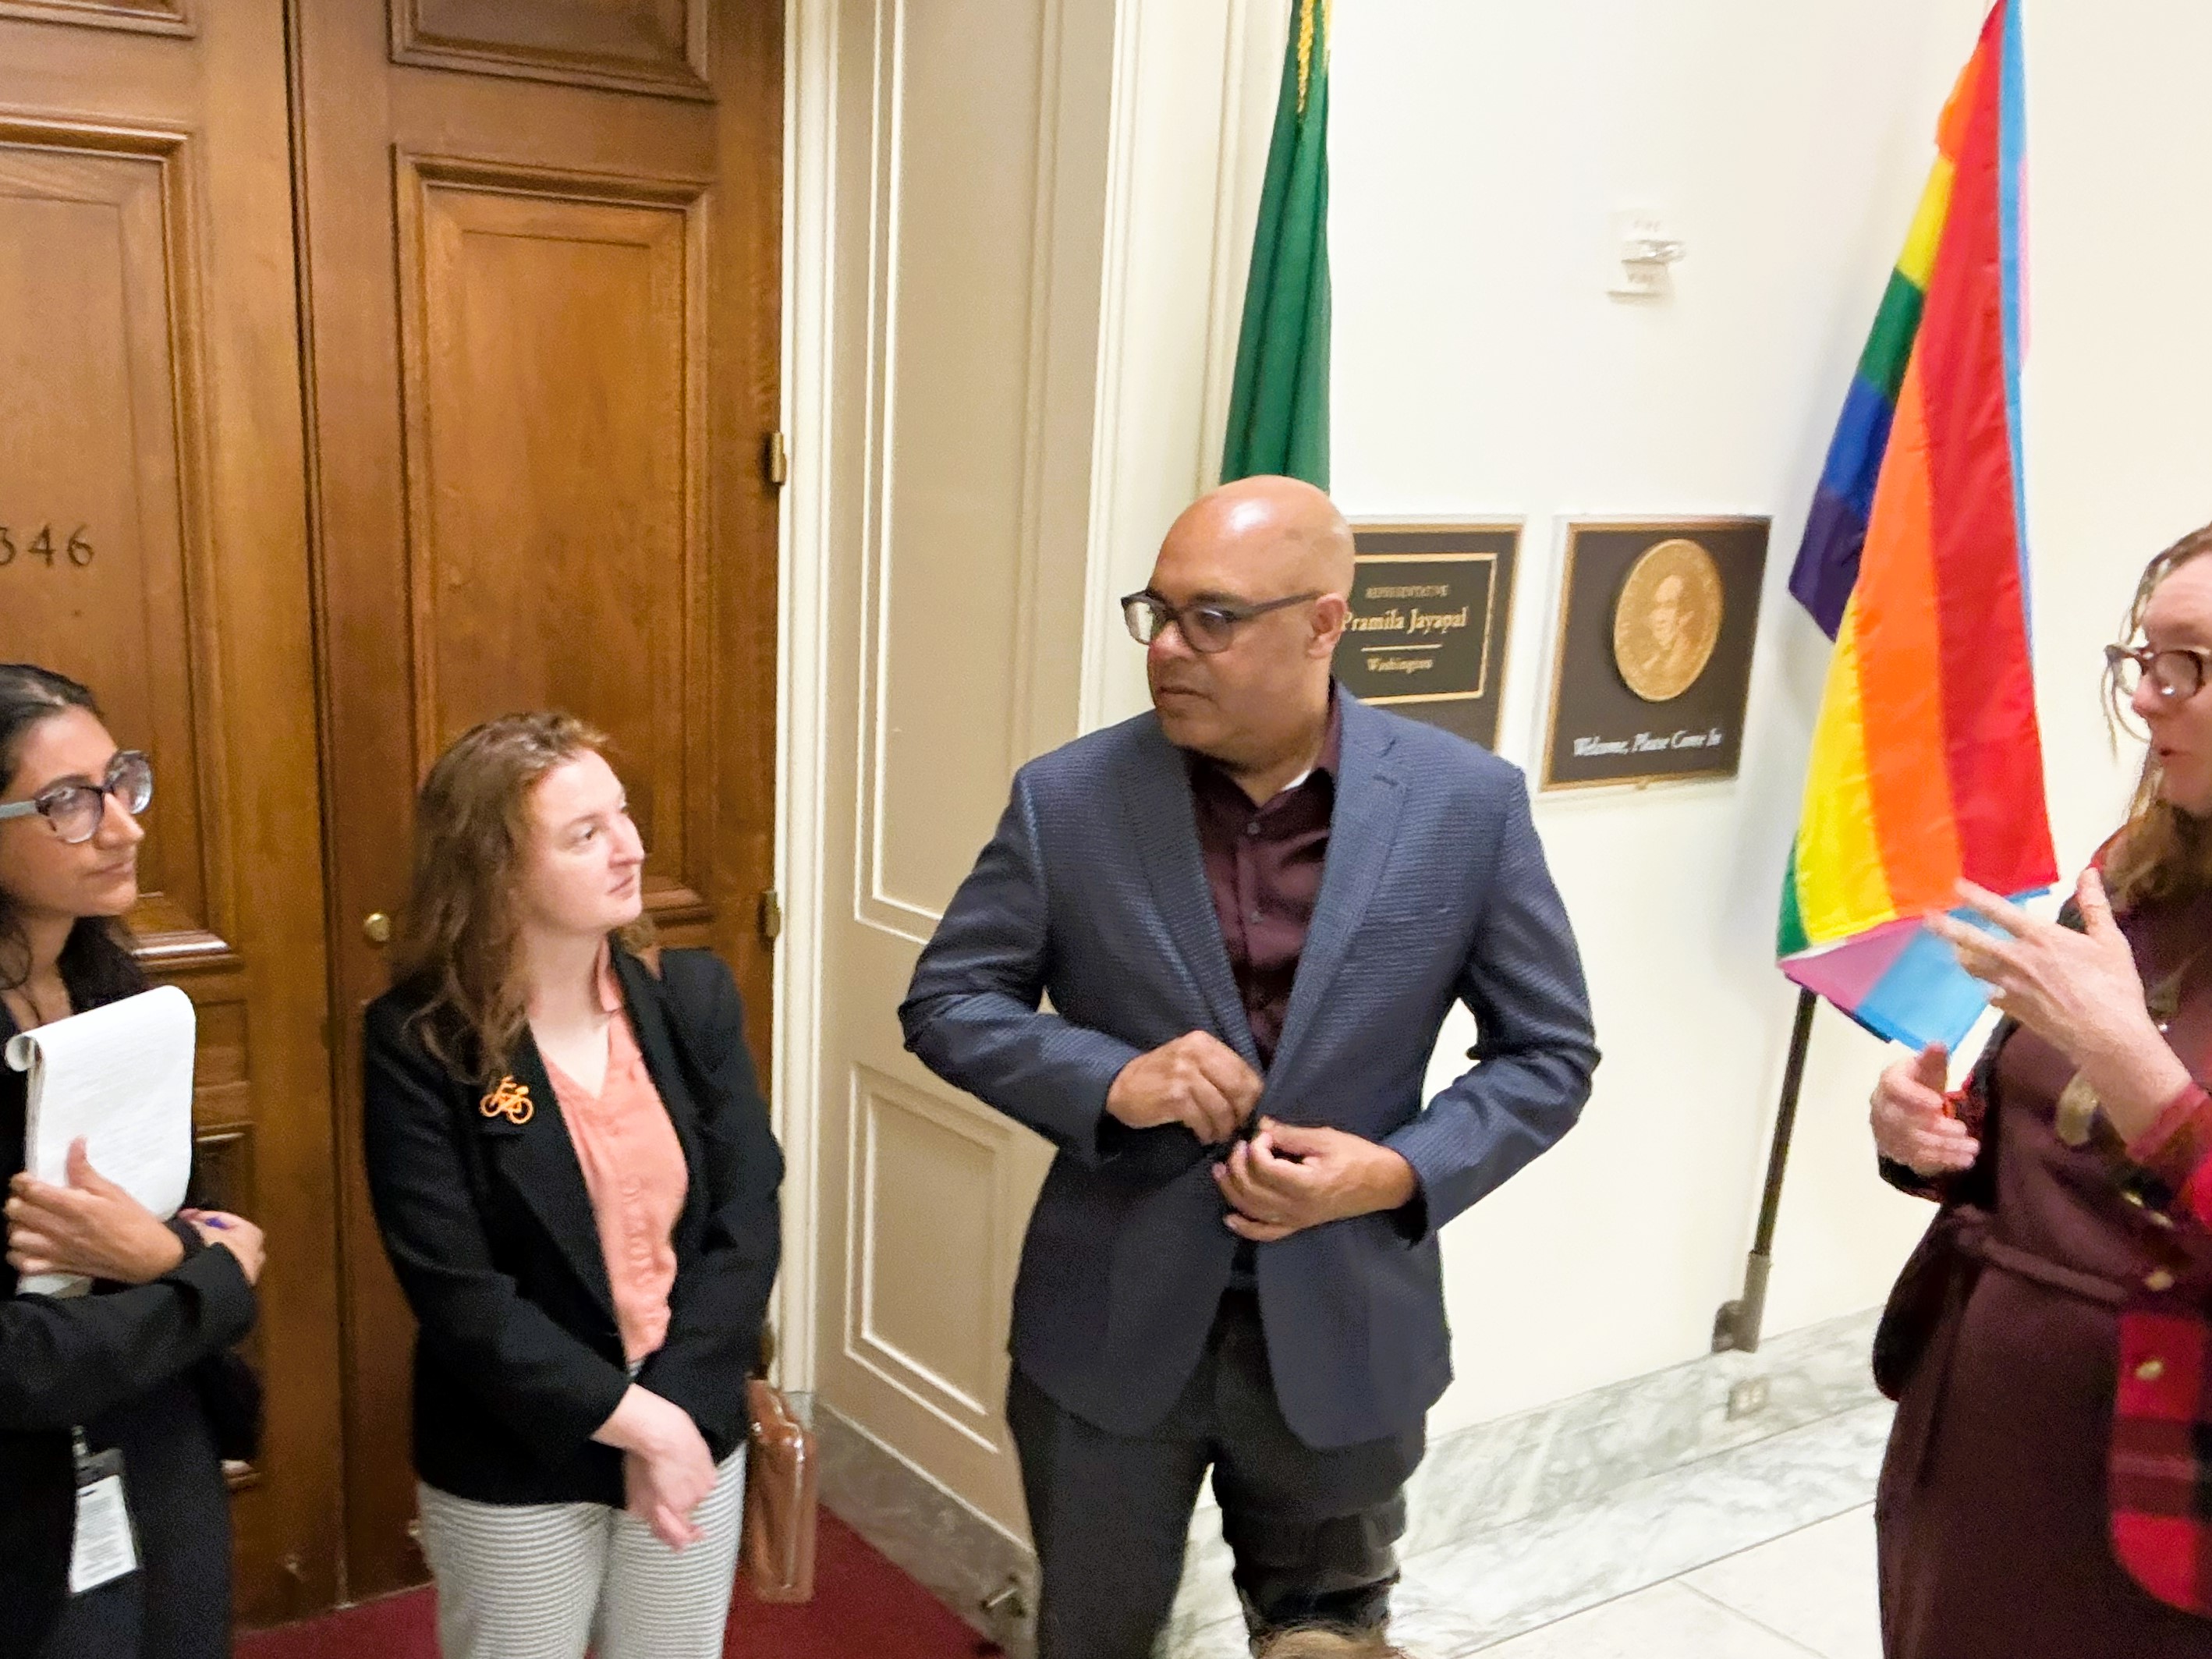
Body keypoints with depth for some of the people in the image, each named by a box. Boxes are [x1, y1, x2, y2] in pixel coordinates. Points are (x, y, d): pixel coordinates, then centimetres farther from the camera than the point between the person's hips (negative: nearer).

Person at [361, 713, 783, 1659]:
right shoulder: (419, 1043, -15)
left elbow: (747, 1221, -8)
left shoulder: (692, 997, -5)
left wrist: (677, 1412, -16)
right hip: (511, 1475, -3)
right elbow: (458, 1295, -18)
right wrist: (629, 1418, -19)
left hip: (695, 1438, 3)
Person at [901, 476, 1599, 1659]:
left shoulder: (1467, 804, -10)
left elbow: (1549, 1055, -2)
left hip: (1344, 1329, 0)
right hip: (1109, 1324, 1)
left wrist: (1403, 1172, -19)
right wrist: (1109, 1080, -21)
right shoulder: (1068, 798, -10)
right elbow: (945, 1002, -2)